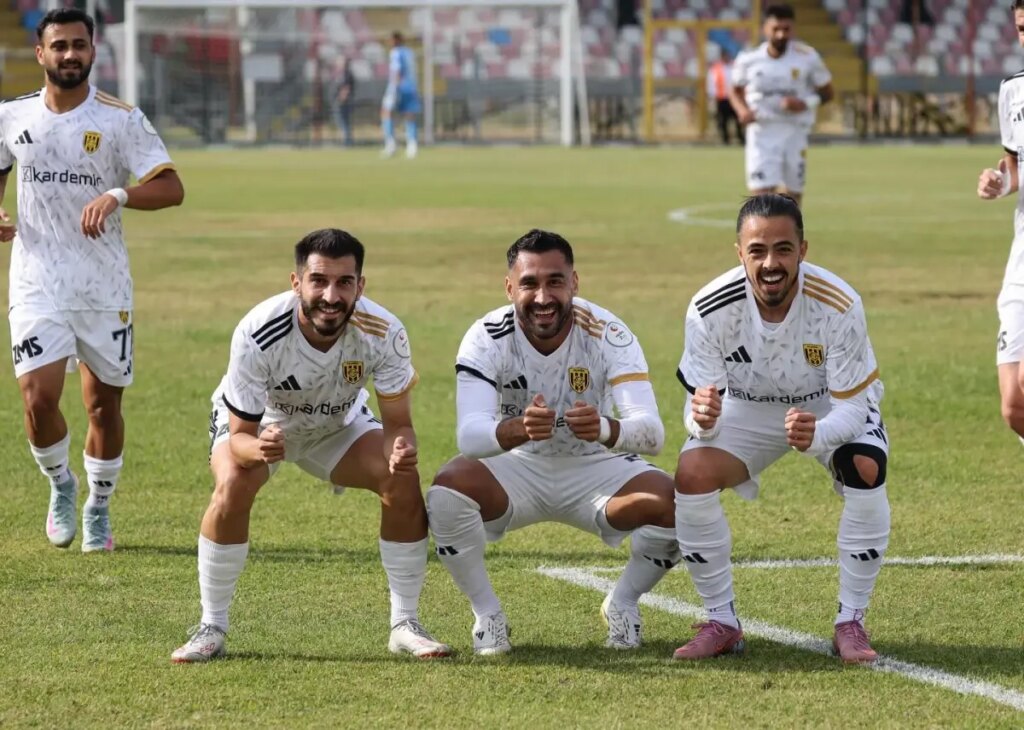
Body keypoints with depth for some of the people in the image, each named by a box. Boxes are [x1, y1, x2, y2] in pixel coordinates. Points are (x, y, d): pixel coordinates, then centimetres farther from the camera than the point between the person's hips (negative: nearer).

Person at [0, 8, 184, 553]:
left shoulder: (121, 119, -5)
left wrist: (118, 195, -29)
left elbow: (171, 189, -12)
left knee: (104, 404, 7)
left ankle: (98, 511, 28)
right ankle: (61, 487, 15)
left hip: (104, 287, -1)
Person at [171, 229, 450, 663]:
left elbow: (398, 423, -22)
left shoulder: (384, 333, -30)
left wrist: (399, 448, -47)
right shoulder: (257, 334, -37)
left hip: (338, 423, 2)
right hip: (257, 425, -2)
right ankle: (211, 629, -15)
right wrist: (259, 448, -54)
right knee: (231, 487, -32)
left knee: (404, 484, -21)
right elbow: (240, 436, -29)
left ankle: (405, 625, -5)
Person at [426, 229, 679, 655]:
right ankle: (487, 615, -7)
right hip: (516, 470, 0)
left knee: (673, 503, -27)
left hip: (597, 469, 0)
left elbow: (652, 432, -32)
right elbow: (469, 434, -35)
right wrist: (518, 429, -58)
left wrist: (605, 428, -56)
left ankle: (622, 604, 3)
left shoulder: (606, 334, -21)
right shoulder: (487, 338, -22)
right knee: (447, 489, -31)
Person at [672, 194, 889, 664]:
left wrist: (817, 435, -51)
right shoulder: (709, 309, -29)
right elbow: (698, 401, -22)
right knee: (691, 476, -25)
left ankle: (851, 623, -14)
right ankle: (721, 622, -6)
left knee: (867, 470, -31)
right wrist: (701, 418, -48)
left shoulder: (838, 305, -33)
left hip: (830, 410, -1)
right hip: (747, 408, 1)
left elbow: (851, 406, -28)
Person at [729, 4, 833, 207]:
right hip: (761, 132, -1)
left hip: (794, 133, 1)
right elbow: (736, 91, 14)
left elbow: (826, 92, 5)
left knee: (793, 195, 9)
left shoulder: (807, 57, -5)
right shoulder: (748, 60, -4)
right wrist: (742, 110, -8)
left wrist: (805, 104, -15)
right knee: (761, 193, -13)